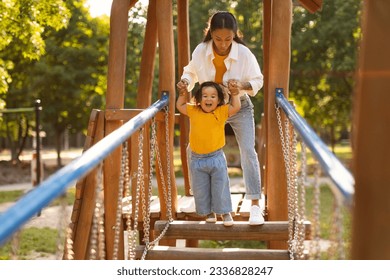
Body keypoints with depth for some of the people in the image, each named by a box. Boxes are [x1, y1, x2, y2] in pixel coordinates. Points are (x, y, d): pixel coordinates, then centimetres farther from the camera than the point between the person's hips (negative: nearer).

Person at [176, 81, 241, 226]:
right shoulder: (193, 111, 3)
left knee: (220, 188, 3)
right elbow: (179, 106, 19)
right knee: (200, 190, 9)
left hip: (216, 158, -2)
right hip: (197, 159, 2)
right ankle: (209, 213, 25)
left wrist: (234, 93, -4)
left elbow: (236, 107, -7)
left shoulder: (221, 112, -4)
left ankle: (225, 212, 17)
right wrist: (183, 93, 11)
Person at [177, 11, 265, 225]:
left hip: (239, 107, -3)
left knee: (248, 150, -17)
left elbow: (258, 80, -12)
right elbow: (192, 72, 1)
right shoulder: (200, 51, -19)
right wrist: (186, 81, -22)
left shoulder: (244, 53, -24)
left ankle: (255, 205, -15)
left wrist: (242, 85, -34)